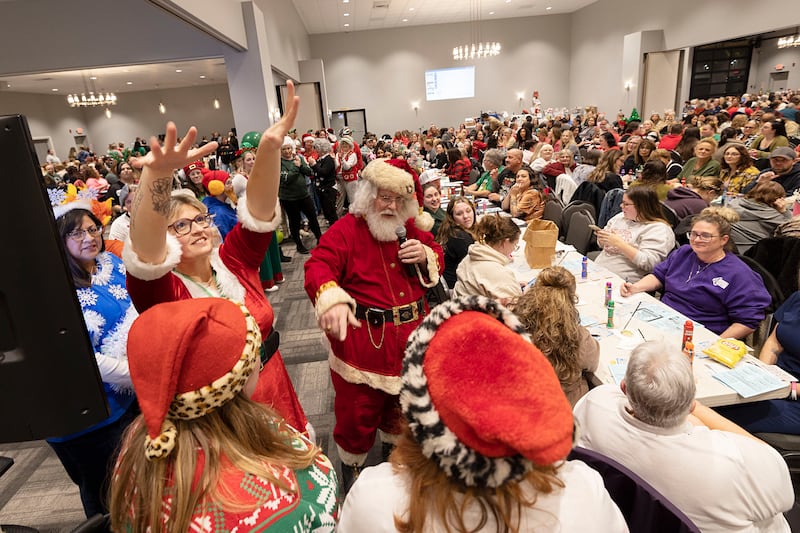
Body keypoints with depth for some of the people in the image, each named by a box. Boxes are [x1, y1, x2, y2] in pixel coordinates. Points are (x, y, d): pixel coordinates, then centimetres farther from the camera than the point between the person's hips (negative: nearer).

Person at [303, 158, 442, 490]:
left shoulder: (412, 228, 5)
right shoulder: (347, 229, -12)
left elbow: (437, 257, 16)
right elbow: (319, 266, -25)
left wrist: (425, 256, -9)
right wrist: (332, 300, -45)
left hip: (410, 335, 6)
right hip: (363, 339, -5)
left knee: (402, 401, 24)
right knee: (358, 410, 8)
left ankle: (393, 448, 53)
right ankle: (351, 467, 37)